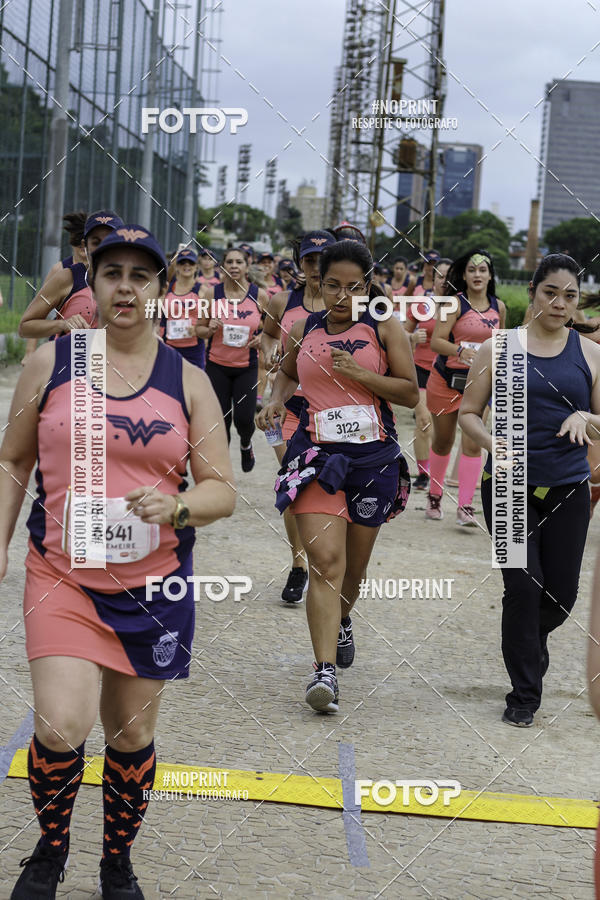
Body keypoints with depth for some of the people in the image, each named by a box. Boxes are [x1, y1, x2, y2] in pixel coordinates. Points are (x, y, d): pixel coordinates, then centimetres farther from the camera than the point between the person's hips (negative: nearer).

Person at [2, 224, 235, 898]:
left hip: (154, 584, 2)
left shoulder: (186, 380, 3)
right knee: (62, 728, -17)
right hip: (62, 576, -2)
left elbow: (222, 490, 3)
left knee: (132, 735, 11)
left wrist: (176, 506, -18)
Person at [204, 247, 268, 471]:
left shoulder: (259, 295, -3)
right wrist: (210, 329, -16)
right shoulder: (211, 293, -3)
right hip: (217, 366, 0)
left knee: (244, 418, -9)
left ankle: (246, 444, 27)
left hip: (247, 366, 0)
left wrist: (262, 339, -10)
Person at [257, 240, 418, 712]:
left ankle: (342, 621, 48)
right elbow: (287, 373, 27)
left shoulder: (385, 328, 1)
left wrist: (358, 374, -13)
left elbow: (411, 393, -1)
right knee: (325, 561, -16)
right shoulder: (304, 330, 8)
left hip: (373, 456, 1)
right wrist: (277, 400, 5)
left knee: (354, 566, 14)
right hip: (318, 454, 0)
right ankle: (325, 671, -20)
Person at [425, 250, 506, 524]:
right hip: (446, 379, -2)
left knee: (473, 442, -10)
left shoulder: (498, 307, 4)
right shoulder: (454, 303, -10)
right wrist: (460, 351, -35)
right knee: (442, 441, 12)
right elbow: (436, 341, -19)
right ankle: (434, 496, 32)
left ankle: (465, 507, -8)